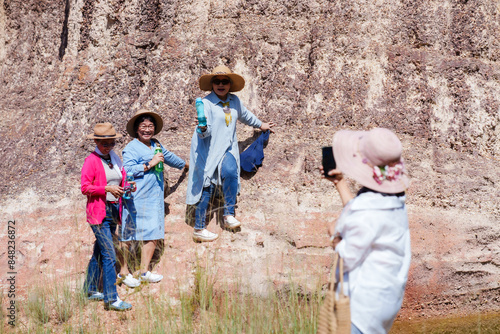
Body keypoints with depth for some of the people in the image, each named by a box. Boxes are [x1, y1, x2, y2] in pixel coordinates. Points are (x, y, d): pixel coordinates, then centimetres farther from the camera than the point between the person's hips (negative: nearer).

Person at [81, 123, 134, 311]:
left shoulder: (115, 158, 12)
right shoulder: (91, 160, -9)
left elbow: (122, 180, 20)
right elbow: (85, 188, -13)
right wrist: (107, 188, -23)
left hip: (114, 210, 7)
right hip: (98, 212, -7)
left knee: (99, 253, 16)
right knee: (109, 255, -11)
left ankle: (90, 290, 28)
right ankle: (111, 299, -8)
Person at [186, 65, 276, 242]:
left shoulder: (234, 101, 7)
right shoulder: (206, 103, -10)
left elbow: (244, 115, 30)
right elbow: (204, 133, -18)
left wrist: (260, 124, 44)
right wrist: (202, 128, -41)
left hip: (227, 149, 4)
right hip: (208, 150, -4)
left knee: (230, 172, -26)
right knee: (207, 187, -5)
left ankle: (229, 215, -16)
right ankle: (199, 229, 3)